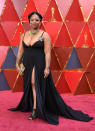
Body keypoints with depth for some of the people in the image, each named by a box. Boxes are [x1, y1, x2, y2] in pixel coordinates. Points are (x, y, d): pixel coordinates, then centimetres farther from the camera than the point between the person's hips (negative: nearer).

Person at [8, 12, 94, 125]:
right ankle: (28, 106, 27)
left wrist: (47, 67, -16)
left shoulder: (44, 35, -6)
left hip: (39, 64, -5)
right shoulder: (24, 35, 8)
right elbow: (20, 51, 11)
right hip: (27, 64, 5)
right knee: (29, 85, 11)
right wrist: (17, 63, 5)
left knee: (35, 84, -11)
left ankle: (35, 110, -6)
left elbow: (47, 53, -11)